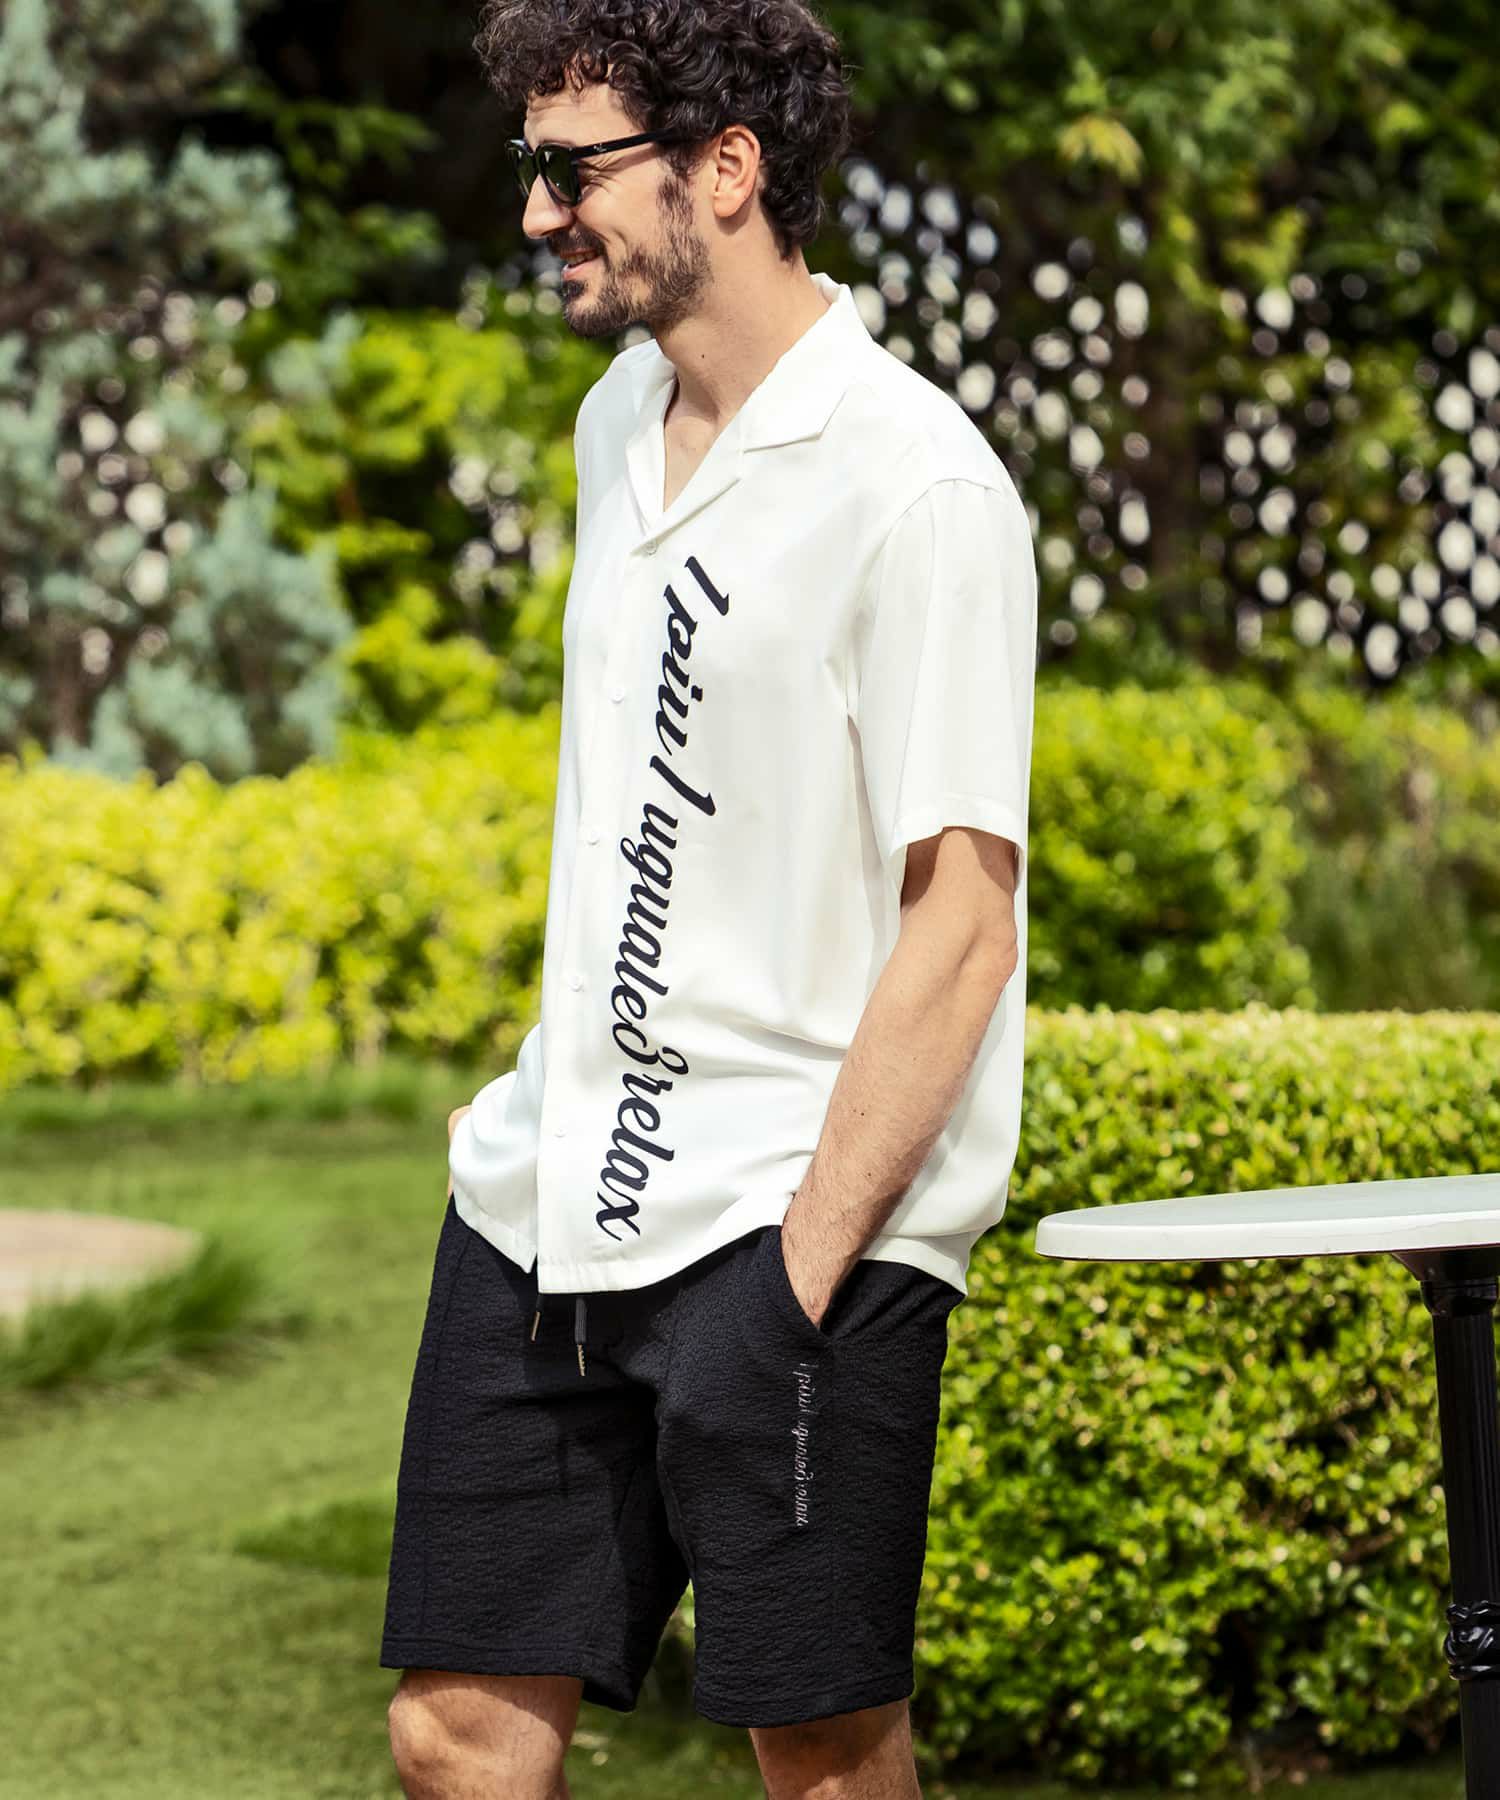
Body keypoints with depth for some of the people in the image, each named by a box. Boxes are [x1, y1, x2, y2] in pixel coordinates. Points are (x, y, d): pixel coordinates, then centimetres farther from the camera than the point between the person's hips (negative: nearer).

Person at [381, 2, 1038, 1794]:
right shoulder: (619, 420, 13)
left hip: (786, 1211, -7)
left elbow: (959, 923, -15)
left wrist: (804, 1256, -18)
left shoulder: (917, 486, -13)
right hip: (550, 1183, 7)